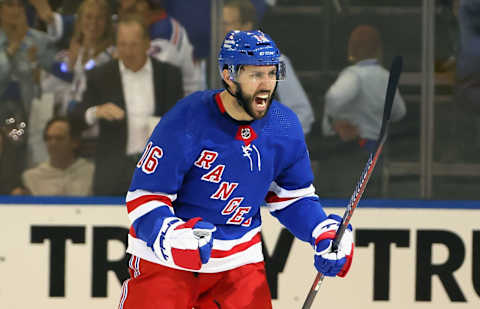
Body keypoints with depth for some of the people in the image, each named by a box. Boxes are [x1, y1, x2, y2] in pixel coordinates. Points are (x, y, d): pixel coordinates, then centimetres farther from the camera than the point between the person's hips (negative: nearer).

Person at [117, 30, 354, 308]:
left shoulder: (285, 127, -4)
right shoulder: (186, 123, -21)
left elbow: (293, 197, 11)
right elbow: (144, 199, -18)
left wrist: (326, 235, -4)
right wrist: (177, 238, -34)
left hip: (237, 261, 4)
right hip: (166, 259, -4)